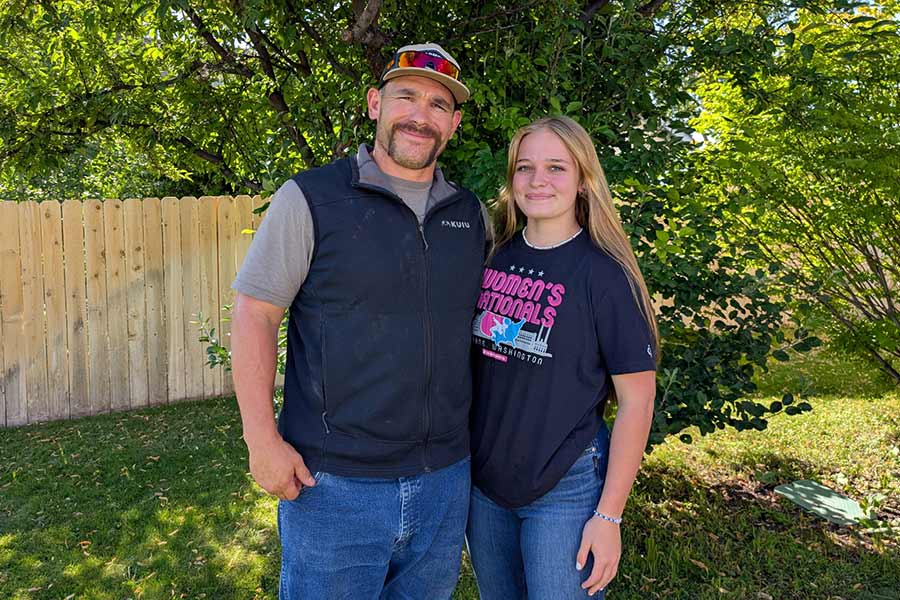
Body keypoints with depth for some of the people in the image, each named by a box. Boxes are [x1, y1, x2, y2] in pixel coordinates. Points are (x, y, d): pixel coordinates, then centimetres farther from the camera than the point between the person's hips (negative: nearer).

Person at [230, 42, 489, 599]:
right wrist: (263, 440, -12)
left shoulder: (471, 213, 6)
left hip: (445, 477, 5)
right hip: (334, 483, -4)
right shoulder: (310, 199, -8)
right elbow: (254, 314, -8)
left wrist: (474, 433, 11)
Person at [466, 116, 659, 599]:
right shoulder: (492, 258, 0)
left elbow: (636, 400, -12)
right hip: (482, 480, 5)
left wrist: (608, 516, -13)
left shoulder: (604, 275, -14)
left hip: (564, 488, -5)